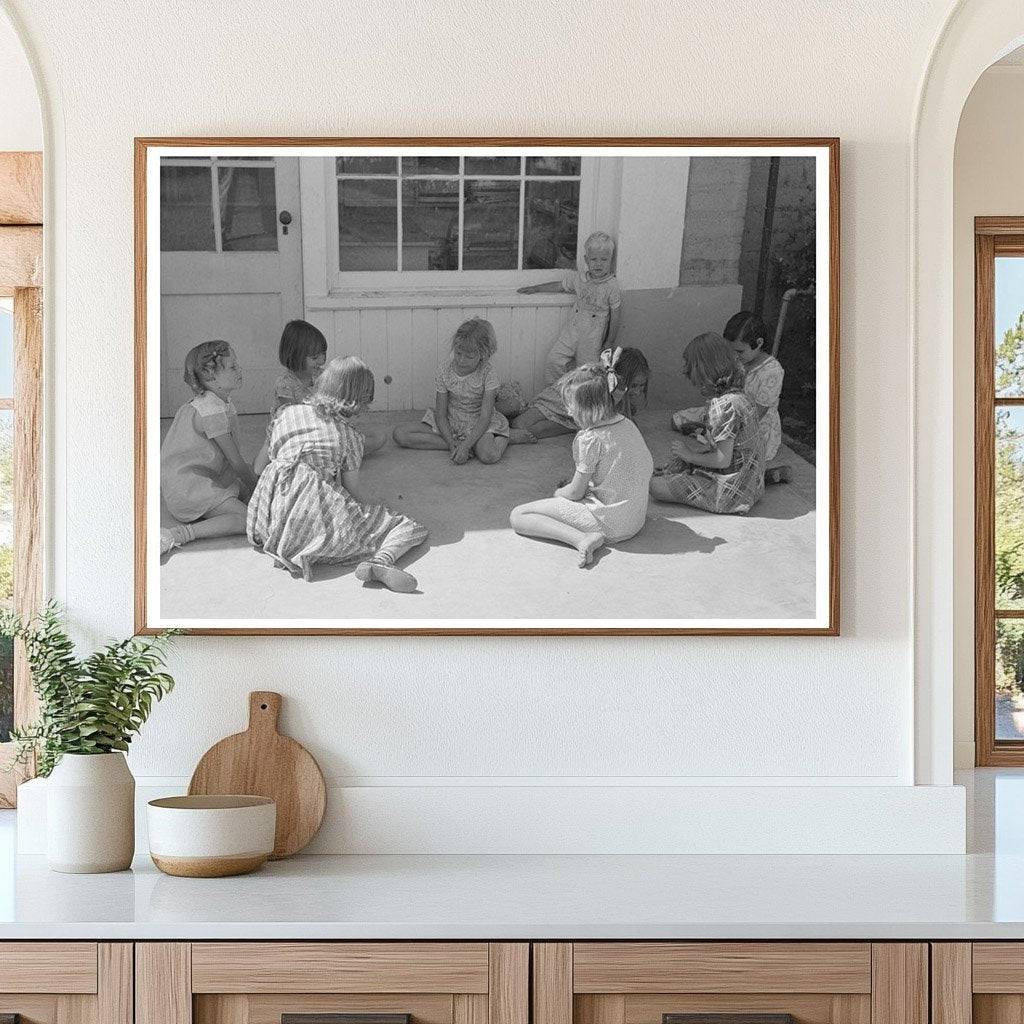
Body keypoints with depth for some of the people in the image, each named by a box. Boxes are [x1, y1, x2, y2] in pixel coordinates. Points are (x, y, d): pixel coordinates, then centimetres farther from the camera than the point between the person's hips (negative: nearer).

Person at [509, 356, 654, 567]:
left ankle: (582, 539, -22)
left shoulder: (590, 439, -22)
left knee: (517, 516, -10)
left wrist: (558, 493, 11)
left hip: (610, 524, -9)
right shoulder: (628, 424, 0)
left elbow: (575, 492, -14)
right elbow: (648, 466, 12)